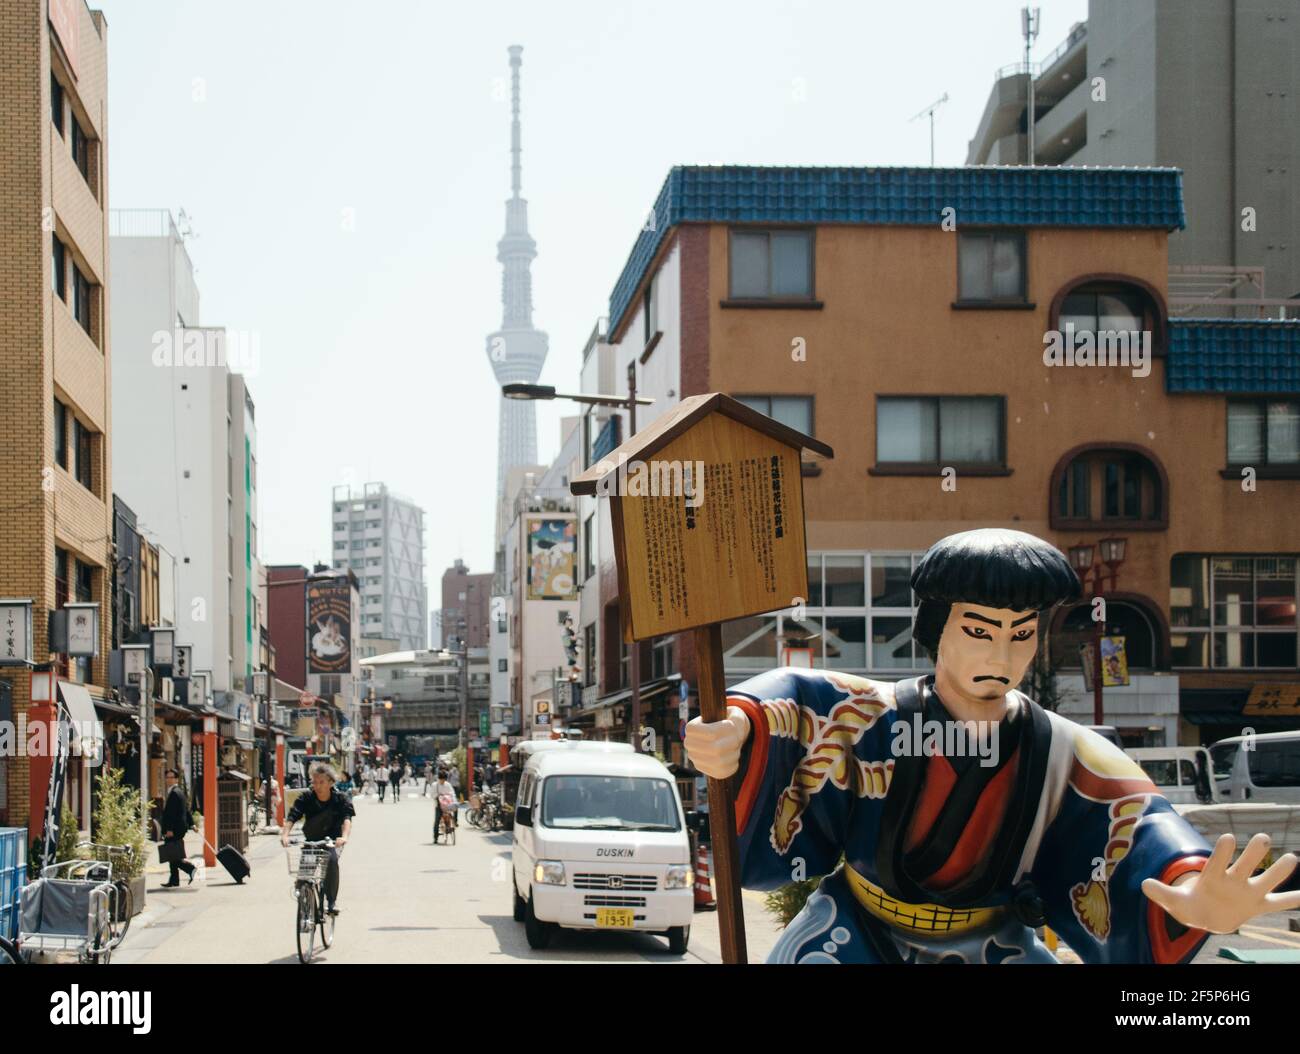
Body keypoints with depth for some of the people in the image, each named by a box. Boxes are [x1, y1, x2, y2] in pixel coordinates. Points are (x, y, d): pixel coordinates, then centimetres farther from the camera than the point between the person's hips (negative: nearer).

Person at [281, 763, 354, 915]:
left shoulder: (341, 799, -13)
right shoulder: (306, 798, -11)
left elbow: (347, 818, -28)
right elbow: (292, 817, -23)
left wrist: (344, 837, -48)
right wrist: (285, 835, -42)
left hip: (333, 840, -3)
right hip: (311, 840, 3)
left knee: (332, 858, -29)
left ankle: (332, 900, -19)